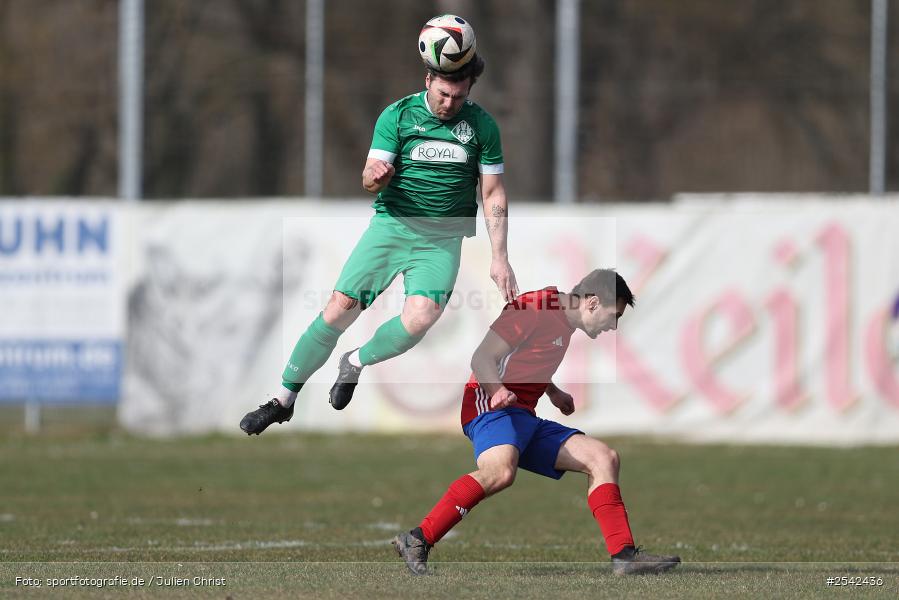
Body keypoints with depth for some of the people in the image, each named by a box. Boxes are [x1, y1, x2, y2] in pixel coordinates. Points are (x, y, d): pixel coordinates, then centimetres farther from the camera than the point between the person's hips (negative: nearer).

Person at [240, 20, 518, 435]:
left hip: (443, 241, 0)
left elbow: (493, 194, 6)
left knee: (419, 318, -24)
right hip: (392, 225, 0)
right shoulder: (398, 115, -2)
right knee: (340, 309, -12)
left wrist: (500, 257, -1)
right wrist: (376, 177, -31)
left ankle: (356, 363, 6)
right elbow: (370, 181, -6)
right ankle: (283, 399, 1)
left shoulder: (482, 126, 2)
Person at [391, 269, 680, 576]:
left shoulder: (564, 323, 20)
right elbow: (482, 358, -17)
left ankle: (624, 555, 0)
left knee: (603, 457, 4)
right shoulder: (535, 307, -10)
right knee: (500, 472, -38)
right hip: (492, 408, -10)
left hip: (524, 418, 10)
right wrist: (499, 392, -34)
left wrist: (554, 393, 49)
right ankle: (417, 542, -35)